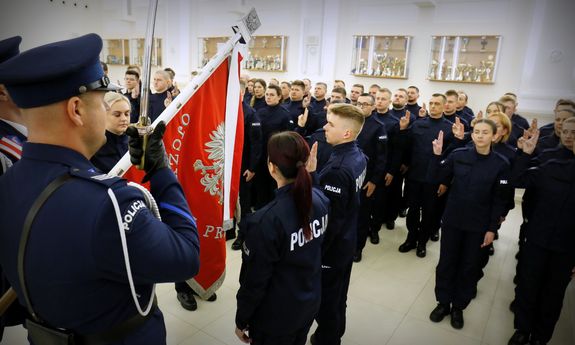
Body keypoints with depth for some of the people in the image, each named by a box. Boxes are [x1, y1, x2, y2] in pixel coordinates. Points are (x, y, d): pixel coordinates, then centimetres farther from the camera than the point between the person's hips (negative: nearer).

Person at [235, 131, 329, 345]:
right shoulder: (320, 200, -14)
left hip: (276, 315, -5)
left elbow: (254, 281, -21)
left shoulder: (266, 221, -32)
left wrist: (241, 320, -2)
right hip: (310, 303, 6)